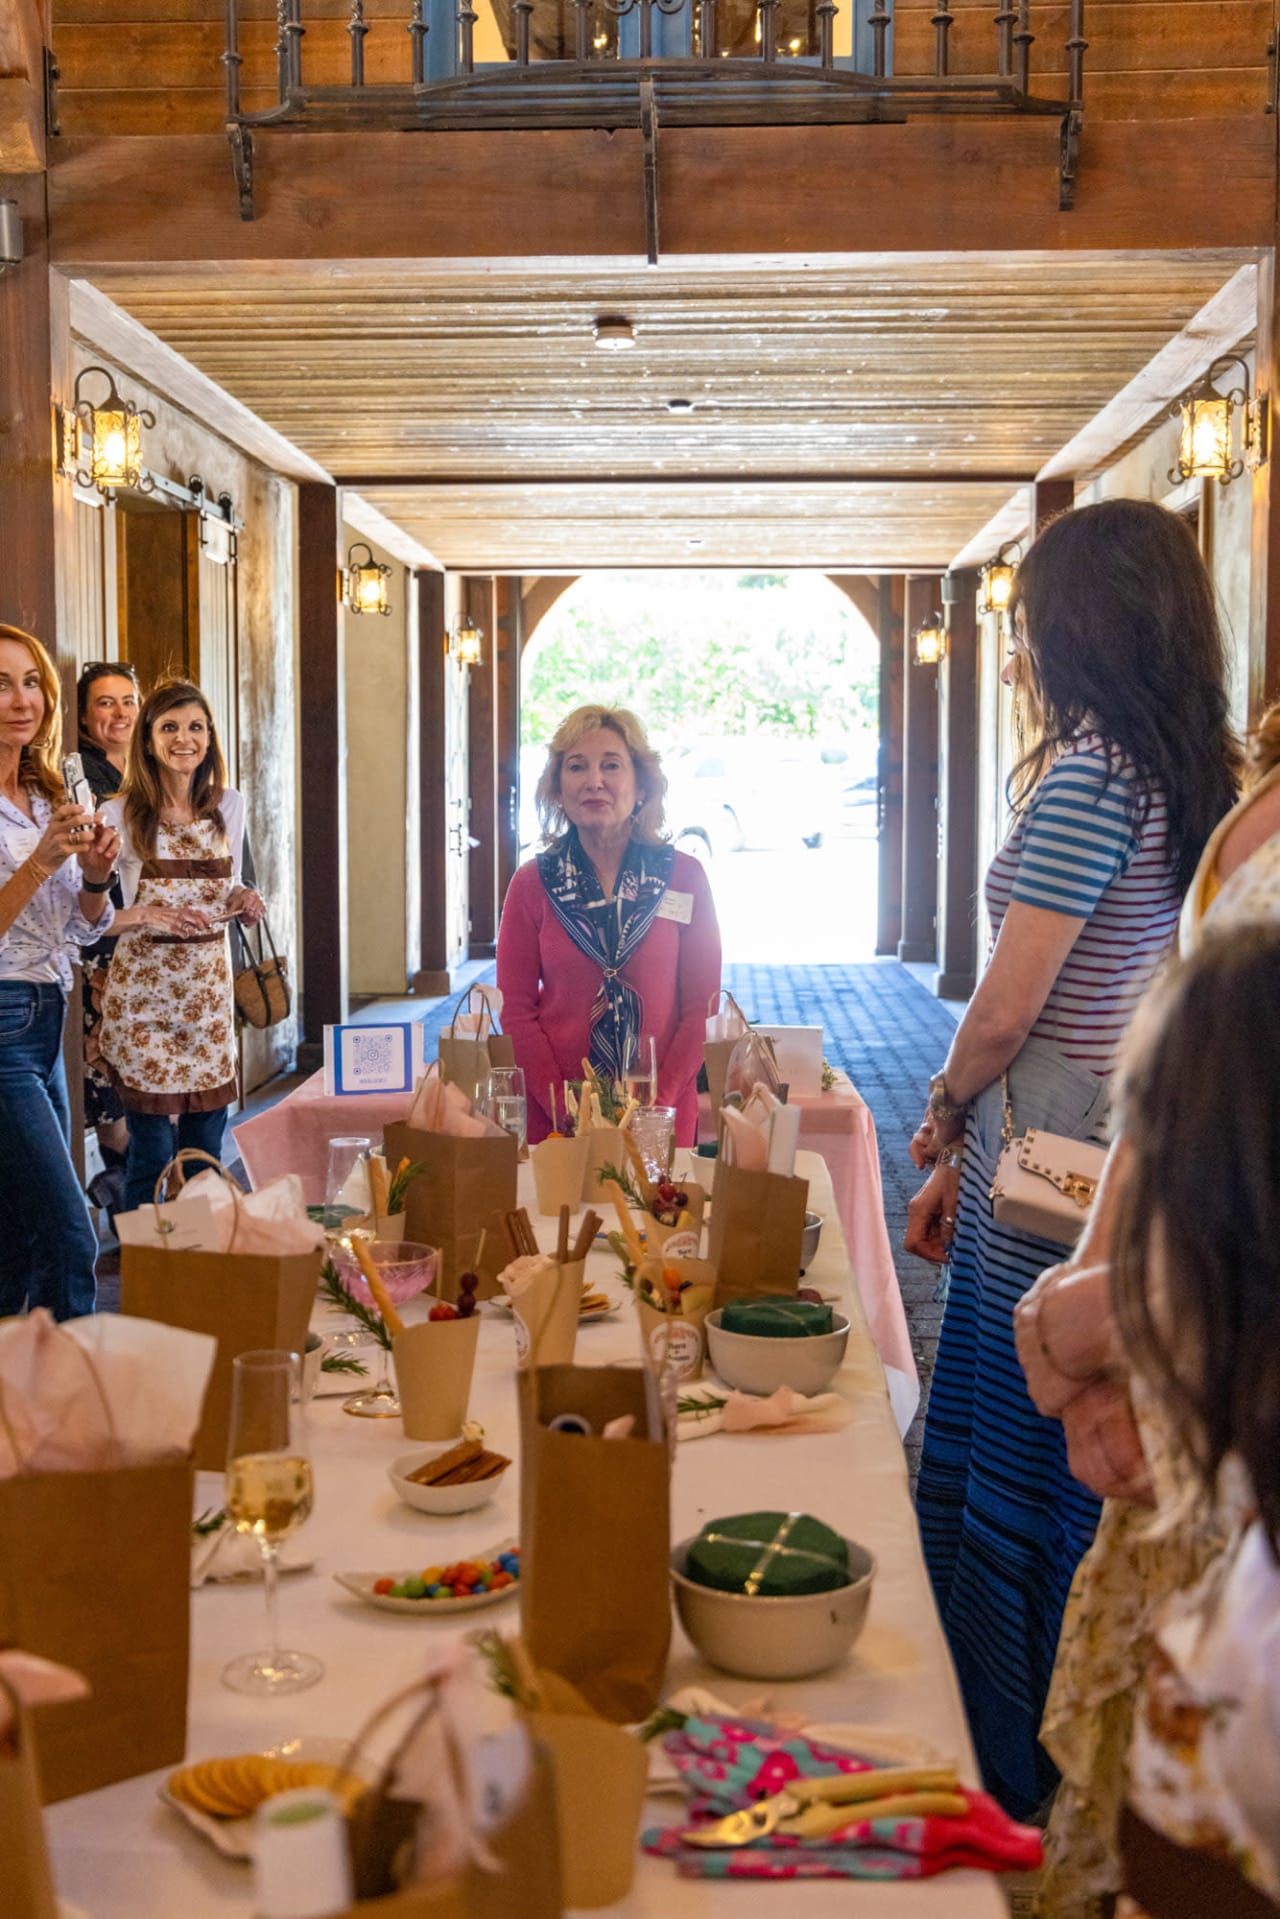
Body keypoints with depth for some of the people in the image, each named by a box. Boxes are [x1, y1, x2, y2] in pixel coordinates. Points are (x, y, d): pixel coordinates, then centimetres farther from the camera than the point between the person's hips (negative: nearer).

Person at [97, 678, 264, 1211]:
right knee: (152, 1156, -1)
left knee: (205, 1150, 8)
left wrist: (242, 899, -2)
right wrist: (147, 916, -23)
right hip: (142, 992, -4)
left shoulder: (229, 806, 6)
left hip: (208, 989, 4)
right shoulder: (120, 815, -7)